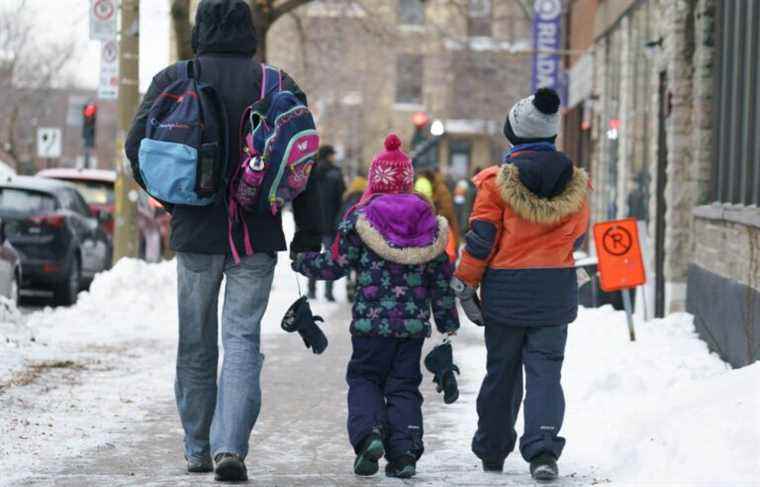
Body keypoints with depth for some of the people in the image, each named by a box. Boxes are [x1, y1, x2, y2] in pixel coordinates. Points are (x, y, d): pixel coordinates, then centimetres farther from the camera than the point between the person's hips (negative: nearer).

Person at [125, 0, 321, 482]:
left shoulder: (174, 79, -1)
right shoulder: (276, 84, 0)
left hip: (196, 229, 1)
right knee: (243, 339, 0)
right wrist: (309, 232, 4)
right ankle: (230, 446, -16)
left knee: (196, 344, 13)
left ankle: (199, 450, 20)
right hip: (257, 234, 0)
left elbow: (139, 144, -5)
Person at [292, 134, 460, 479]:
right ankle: (404, 451, 0)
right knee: (404, 385, 10)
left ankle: (368, 431, -13)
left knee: (364, 377, 12)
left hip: (371, 321, -2)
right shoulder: (429, 223, 3)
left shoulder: (360, 219, -6)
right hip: (414, 322, 2)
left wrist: (301, 261, 15)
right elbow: (441, 276, 7)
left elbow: (335, 265, -2)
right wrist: (447, 321, 15)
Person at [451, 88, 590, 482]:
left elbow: (481, 239, -10)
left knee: (501, 372, 12)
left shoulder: (499, 181, -10)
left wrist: (464, 285, 0)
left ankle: (492, 451, 23)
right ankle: (543, 448, -16)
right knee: (545, 370, 2)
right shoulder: (575, 183, 1)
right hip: (555, 293, 1)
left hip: (506, 291, -1)